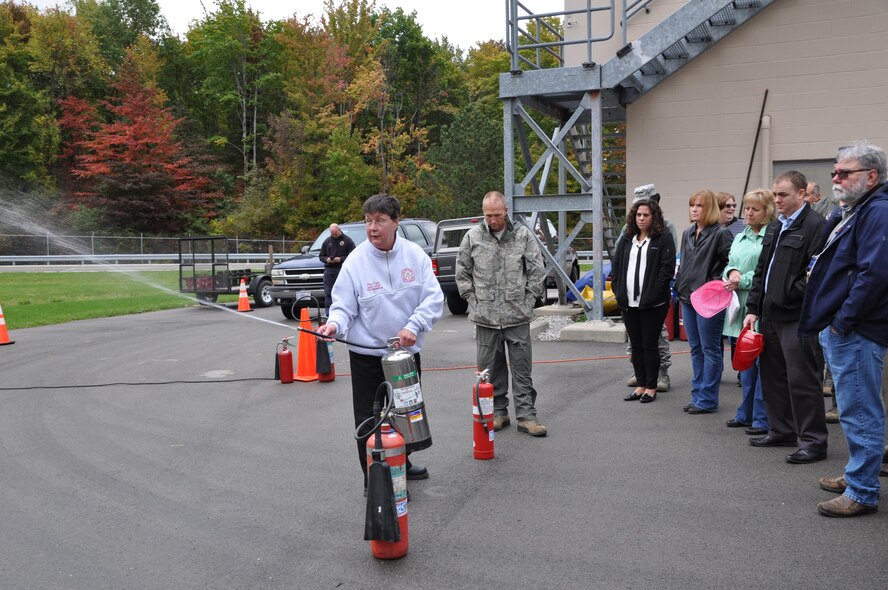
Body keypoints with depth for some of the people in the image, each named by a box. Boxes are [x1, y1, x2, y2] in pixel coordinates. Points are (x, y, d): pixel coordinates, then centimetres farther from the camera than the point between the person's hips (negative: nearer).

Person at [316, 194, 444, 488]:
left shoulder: (415, 254, -5)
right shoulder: (356, 260, -11)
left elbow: (434, 298, -8)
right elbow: (343, 305, -9)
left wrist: (414, 326, -22)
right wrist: (334, 324, -30)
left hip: (408, 351, 3)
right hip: (367, 354, -3)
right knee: (370, 419, 0)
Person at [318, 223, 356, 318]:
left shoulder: (347, 240, 1)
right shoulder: (327, 241, 15)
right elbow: (321, 256, 18)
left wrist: (341, 259, -15)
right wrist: (327, 259, -4)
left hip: (342, 269, -3)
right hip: (329, 269, 3)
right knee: (328, 292, -3)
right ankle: (327, 312, -5)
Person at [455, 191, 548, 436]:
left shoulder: (523, 235, 1)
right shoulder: (473, 237, 2)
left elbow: (537, 270, 5)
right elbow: (462, 273, 9)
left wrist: (528, 299, 0)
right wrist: (473, 300, 3)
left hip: (517, 315, -1)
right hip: (485, 316, 1)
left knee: (522, 368, 3)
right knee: (490, 368, 9)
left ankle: (526, 416, 9)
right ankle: (498, 412, 21)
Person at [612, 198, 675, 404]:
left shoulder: (664, 238, -4)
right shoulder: (627, 239, 13)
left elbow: (668, 267, -10)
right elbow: (616, 266, 15)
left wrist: (654, 293, -16)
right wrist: (618, 290, 4)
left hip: (653, 303, -6)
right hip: (629, 302, 6)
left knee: (650, 345, 0)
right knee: (636, 346, 12)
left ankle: (651, 388, 10)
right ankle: (641, 385, 21)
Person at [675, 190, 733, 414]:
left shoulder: (721, 234, -9)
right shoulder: (688, 234, 14)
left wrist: (716, 285, -17)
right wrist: (679, 284, 13)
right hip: (688, 297, 8)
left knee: (710, 349, 0)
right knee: (695, 349, 13)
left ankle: (707, 399, 6)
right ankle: (697, 395, 21)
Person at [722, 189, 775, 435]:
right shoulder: (739, 237, 18)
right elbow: (729, 264, 17)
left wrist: (742, 280, -15)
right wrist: (732, 272, -5)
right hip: (741, 304, 8)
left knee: (762, 362, -4)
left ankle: (762, 418, 3)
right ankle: (746, 413, 25)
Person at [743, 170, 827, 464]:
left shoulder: (815, 225, -11)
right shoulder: (775, 226, 16)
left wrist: (796, 292, -22)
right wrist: (753, 308, 15)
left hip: (796, 315, -9)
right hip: (770, 314, 9)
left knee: (801, 379, -4)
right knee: (773, 376, 15)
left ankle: (813, 441, 5)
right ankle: (782, 431, 27)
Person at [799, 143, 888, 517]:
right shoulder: (857, 212, 17)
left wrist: (843, 320, -20)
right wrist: (831, 321, 14)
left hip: (856, 332, -10)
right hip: (840, 331, 10)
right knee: (855, 410, 19)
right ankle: (856, 475, 31)